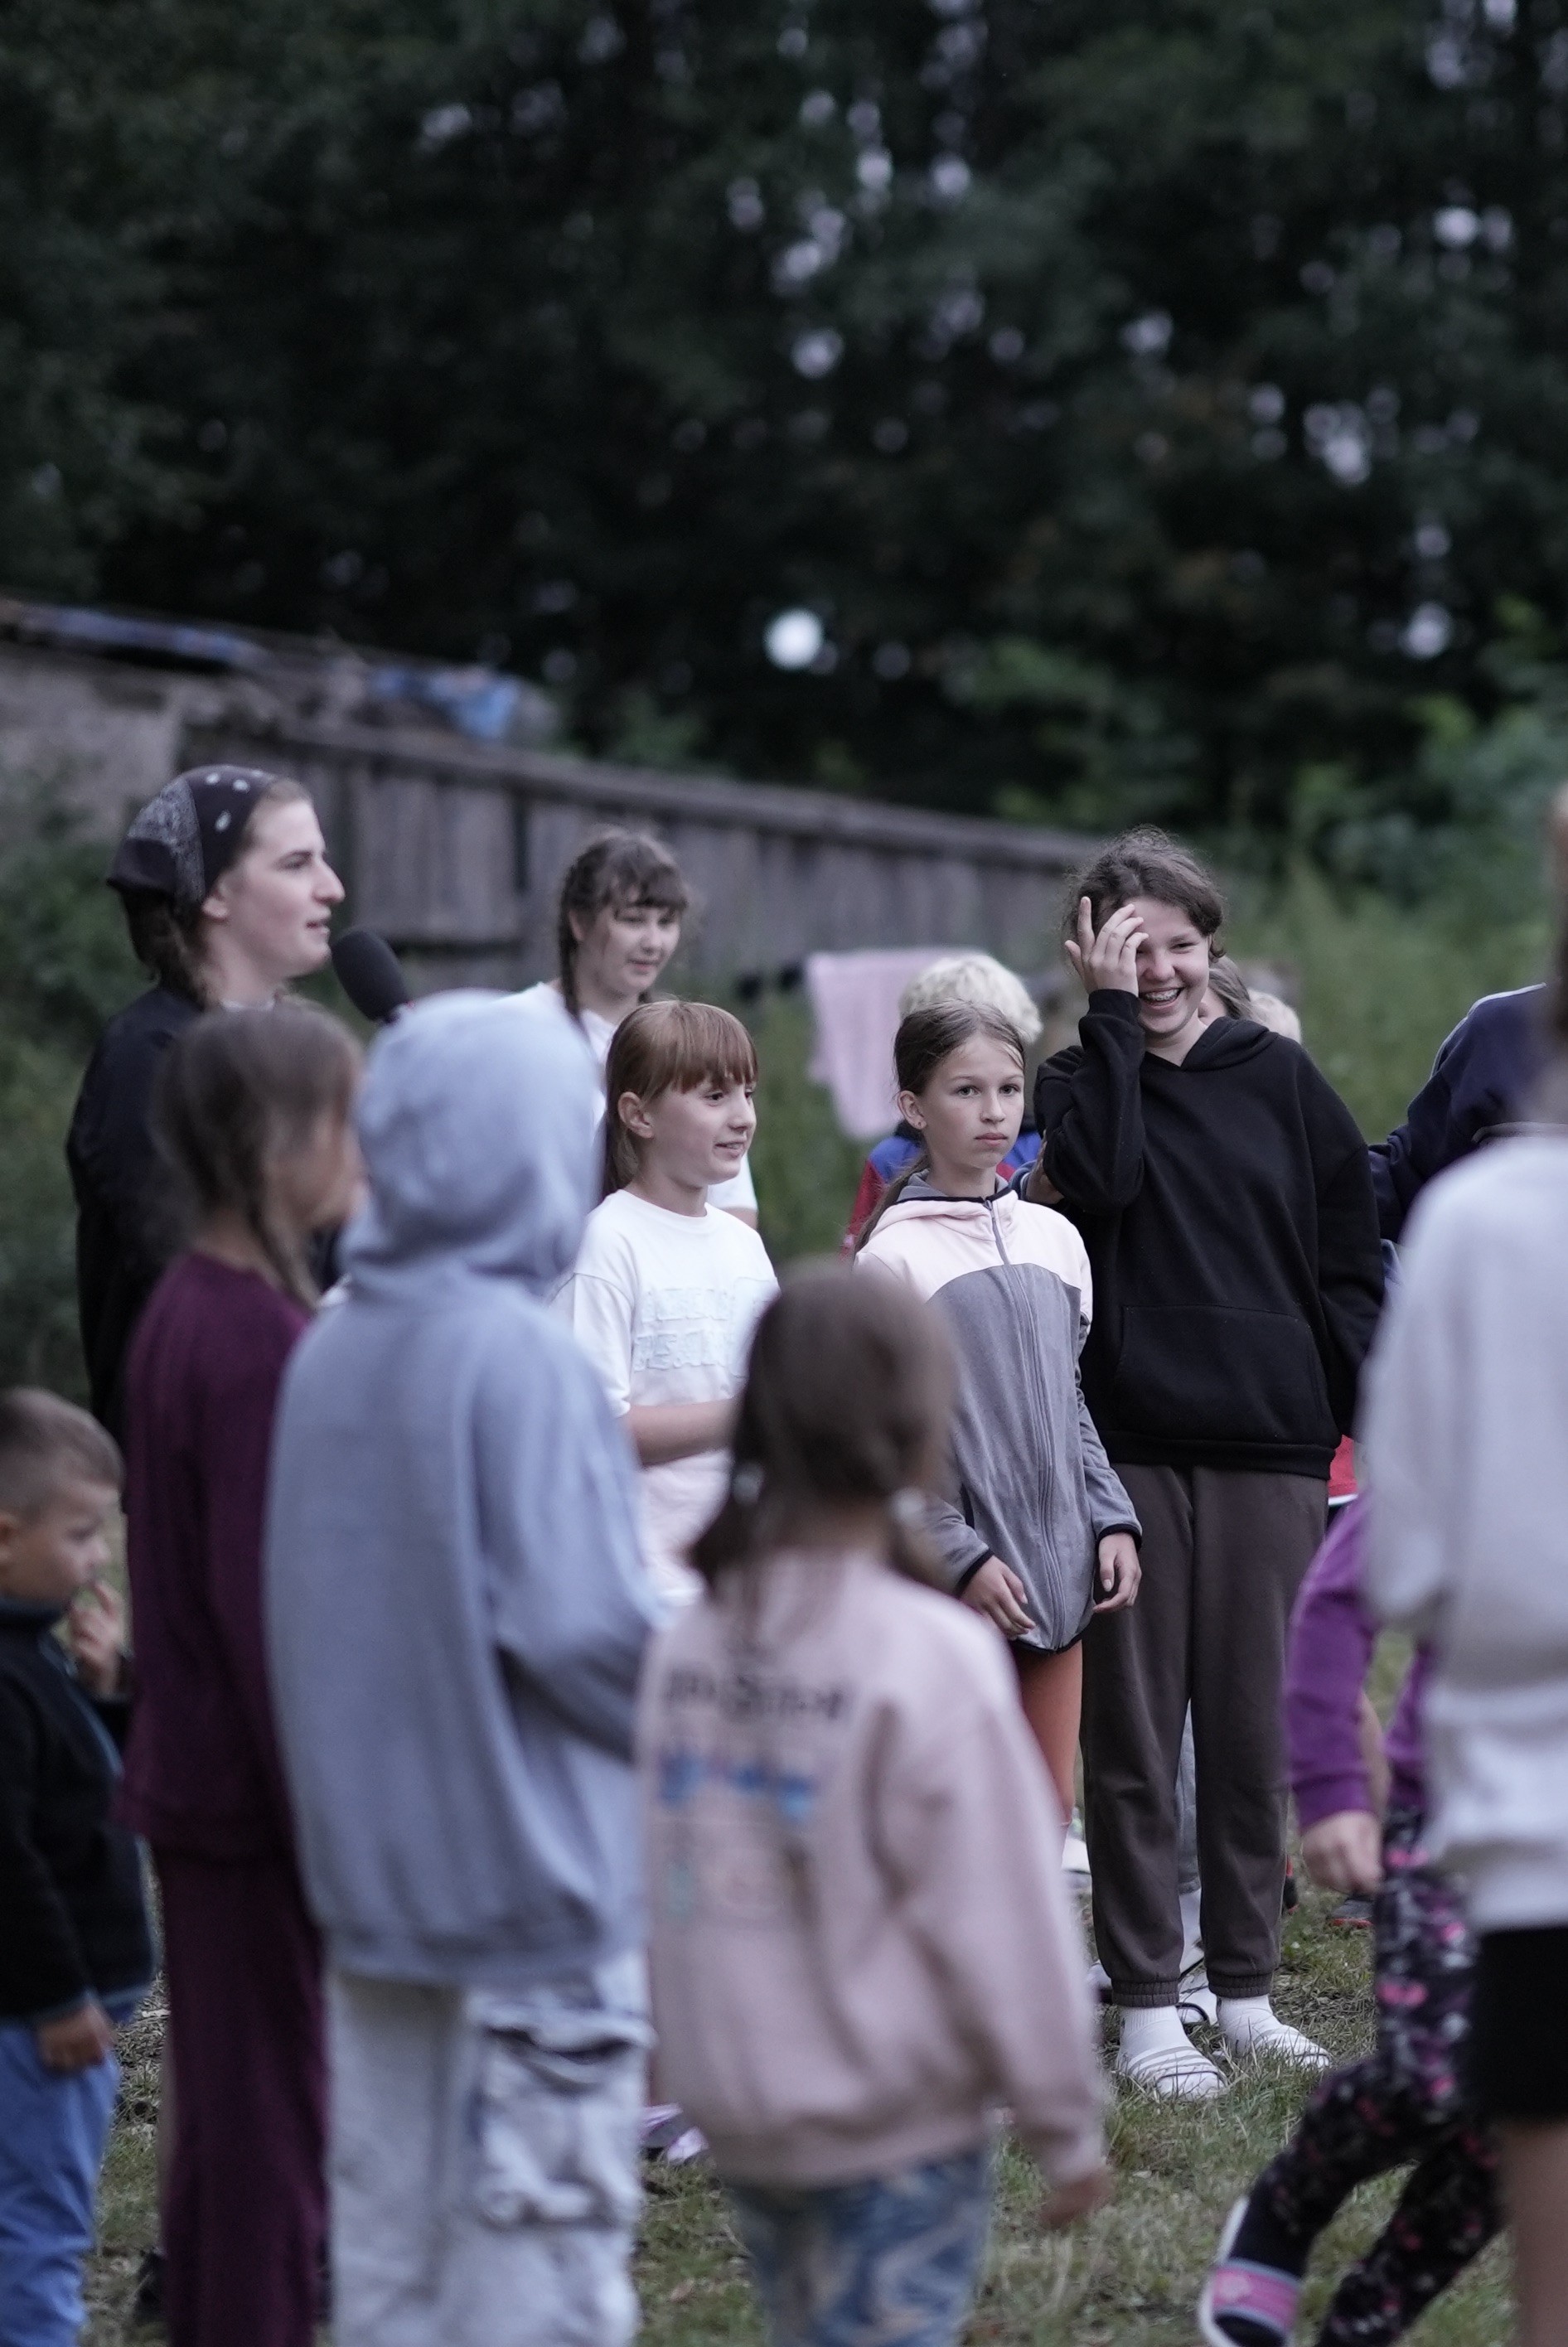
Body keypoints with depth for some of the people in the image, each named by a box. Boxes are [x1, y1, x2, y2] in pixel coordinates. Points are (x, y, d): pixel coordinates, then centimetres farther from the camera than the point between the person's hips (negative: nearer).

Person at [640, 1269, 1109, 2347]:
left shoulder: (689, 1641, 1)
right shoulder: (933, 1660, -18)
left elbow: (667, 1887, 8)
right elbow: (1005, 1924, -14)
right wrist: (1070, 2128, -4)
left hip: (738, 2118, 6)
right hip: (897, 2134, -6)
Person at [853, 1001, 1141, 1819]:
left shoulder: (1053, 1238, 10)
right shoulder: (894, 1257, -8)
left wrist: (1112, 1521, 6)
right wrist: (963, 1557, -15)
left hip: (1058, 1567, 6)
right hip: (956, 1582, -6)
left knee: (1050, 1798, 8)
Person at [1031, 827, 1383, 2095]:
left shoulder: (1277, 1075, 9)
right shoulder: (1082, 1077, 5)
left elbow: (1352, 1258, 11)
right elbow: (1102, 1177, -18)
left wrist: (1373, 1414, 5)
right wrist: (1111, 1015, -14)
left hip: (1271, 1444, 2)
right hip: (1128, 1444, -2)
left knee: (1254, 1730, 6)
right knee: (1134, 1736, 1)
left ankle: (1247, 1990, 17)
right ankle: (1146, 2003, 7)